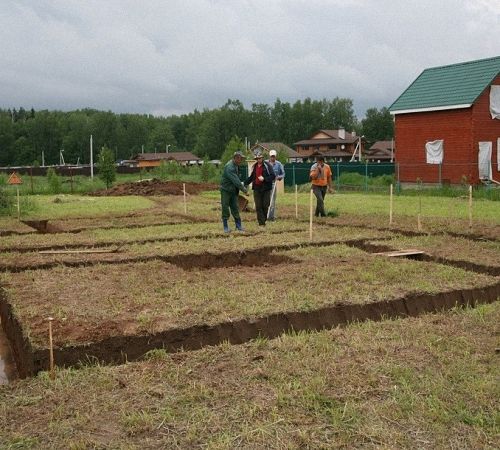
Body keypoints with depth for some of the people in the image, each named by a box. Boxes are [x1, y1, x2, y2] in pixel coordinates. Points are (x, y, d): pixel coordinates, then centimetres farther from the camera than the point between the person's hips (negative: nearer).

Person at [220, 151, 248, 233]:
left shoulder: (236, 165, 7)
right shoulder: (229, 167, -23)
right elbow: (235, 180, -25)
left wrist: (242, 186, 5)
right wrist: (244, 189, -21)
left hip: (234, 190, 8)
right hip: (226, 190, -8)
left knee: (235, 208, 8)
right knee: (225, 208, -1)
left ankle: (238, 226, 12)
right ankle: (226, 227, 5)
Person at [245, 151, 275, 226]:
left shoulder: (267, 165, -4)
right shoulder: (254, 166, 13)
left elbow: (273, 176, -8)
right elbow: (251, 177, 22)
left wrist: (264, 179, -19)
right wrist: (244, 183, 10)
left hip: (266, 189, -4)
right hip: (257, 189, 4)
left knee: (265, 206, 0)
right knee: (258, 207, -1)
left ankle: (264, 219, 17)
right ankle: (261, 223, 2)